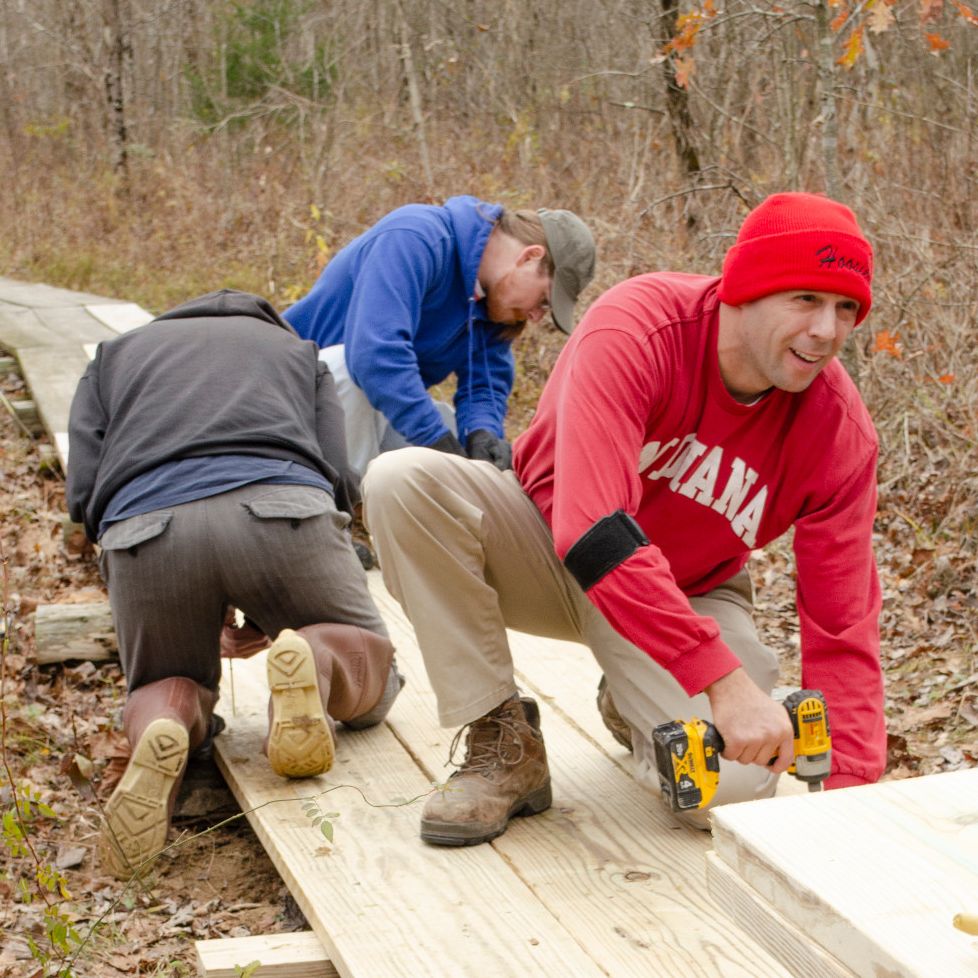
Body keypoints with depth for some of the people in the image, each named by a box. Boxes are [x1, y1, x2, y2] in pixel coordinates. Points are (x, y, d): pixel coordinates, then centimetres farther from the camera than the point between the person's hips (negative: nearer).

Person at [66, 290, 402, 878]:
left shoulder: (113, 357, 36)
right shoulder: (298, 351, 36)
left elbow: (83, 492, 20)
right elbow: (339, 480, 19)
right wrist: (266, 606, 30)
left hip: (142, 523, 1)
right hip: (284, 506, -1)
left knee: (163, 692, 25)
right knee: (371, 671, 19)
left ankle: (165, 728, -13)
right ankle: (315, 661, -18)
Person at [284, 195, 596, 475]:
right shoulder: (415, 239, -28)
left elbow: (484, 383, -8)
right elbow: (376, 353, -40)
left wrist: (482, 433, -30)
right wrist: (440, 443, -42)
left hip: (382, 416, 7)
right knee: (345, 363, -37)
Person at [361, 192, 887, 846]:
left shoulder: (841, 429, -19)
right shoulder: (638, 327, -30)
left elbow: (842, 627, -17)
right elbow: (595, 532, -41)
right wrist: (723, 679, -46)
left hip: (690, 596, 2)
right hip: (548, 545, -1)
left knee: (731, 788, -26)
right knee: (404, 480, -30)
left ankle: (634, 703, 14)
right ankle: (504, 742, -16)